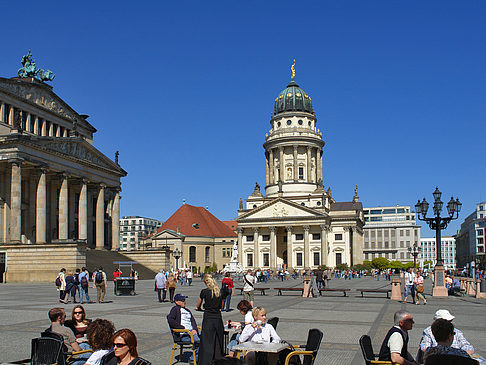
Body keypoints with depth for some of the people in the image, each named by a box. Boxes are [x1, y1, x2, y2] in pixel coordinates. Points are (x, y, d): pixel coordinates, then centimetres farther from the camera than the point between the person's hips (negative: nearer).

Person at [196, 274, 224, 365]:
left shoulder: (204, 292, -7)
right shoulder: (219, 291, 3)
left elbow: (198, 306, 8)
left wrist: (198, 308, 29)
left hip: (208, 319, -4)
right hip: (218, 318, 4)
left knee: (207, 342, 0)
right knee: (218, 340, 14)